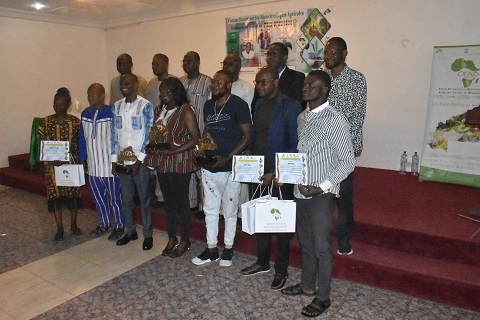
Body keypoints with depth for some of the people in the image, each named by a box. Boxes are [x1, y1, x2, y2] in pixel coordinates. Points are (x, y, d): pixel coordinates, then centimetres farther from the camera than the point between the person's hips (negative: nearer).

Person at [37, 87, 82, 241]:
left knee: (73, 193, 7)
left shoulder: (75, 121, -2)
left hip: (71, 163, 0)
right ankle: (60, 229, 18)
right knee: (55, 195, 5)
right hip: (52, 164, 1)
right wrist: (47, 160, -14)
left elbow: (79, 143, 1)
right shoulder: (45, 122, 0)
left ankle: (73, 225, 26)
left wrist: (80, 161, -12)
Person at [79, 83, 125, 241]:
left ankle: (120, 226, 24)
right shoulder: (85, 114, 5)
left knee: (114, 198, 6)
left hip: (110, 165, -6)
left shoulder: (112, 114, -15)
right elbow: (82, 138, 12)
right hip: (93, 166, 6)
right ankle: (104, 224, 37)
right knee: (98, 197, 19)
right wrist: (82, 159, 11)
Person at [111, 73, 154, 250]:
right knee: (126, 198, 13)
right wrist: (114, 160, 6)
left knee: (144, 198, 5)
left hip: (140, 160, -5)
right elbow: (114, 134, 10)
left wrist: (139, 160, -14)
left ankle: (147, 235, 16)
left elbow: (148, 135, -10)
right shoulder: (116, 106, 8)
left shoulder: (145, 106, -8)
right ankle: (131, 231, 29)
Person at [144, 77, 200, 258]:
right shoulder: (159, 111, 11)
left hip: (181, 163, -6)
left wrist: (174, 151, -20)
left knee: (181, 201, 3)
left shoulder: (186, 111, -8)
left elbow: (195, 138, -13)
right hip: (162, 162, 6)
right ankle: (171, 238, 27)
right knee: (168, 200, 13)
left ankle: (185, 241, 18)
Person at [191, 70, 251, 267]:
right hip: (209, 166, 6)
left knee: (229, 210, 9)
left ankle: (228, 249, 26)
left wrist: (227, 158, -17)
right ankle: (211, 249, 26)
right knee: (210, 209, 12)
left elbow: (247, 136, -10)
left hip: (230, 167, -6)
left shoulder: (238, 105, -9)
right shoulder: (208, 105, 10)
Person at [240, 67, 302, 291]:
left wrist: (275, 173, -17)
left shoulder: (290, 106, -11)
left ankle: (281, 270, 24)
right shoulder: (259, 105, 9)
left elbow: (295, 145, -14)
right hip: (259, 173, 6)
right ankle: (262, 262, 35)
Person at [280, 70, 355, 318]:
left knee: (321, 246, 5)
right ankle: (307, 285, 39)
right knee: (305, 242, 20)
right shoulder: (302, 117, 9)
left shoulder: (335, 120, -14)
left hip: (321, 195, -7)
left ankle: (322, 297, 23)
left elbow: (348, 161, -14)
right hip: (300, 191, 7)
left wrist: (321, 187, -19)